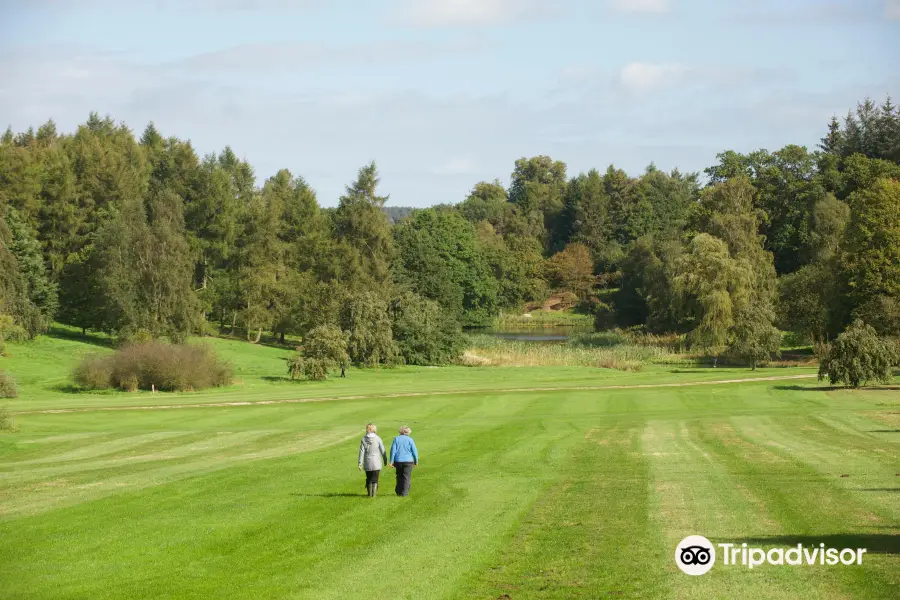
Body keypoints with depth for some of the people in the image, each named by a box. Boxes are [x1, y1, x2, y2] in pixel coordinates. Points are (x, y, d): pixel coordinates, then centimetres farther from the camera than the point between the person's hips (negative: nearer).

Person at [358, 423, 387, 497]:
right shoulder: (377, 438, -8)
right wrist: (385, 460, 11)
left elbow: (362, 452, -5)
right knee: (375, 479, 5)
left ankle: (369, 494, 20)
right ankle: (373, 494, -1)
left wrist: (360, 463, -2)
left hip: (367, 462, 2)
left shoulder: (364, 439, -5)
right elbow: (382, 450, -3)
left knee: (368, 479, 15)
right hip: (376, 462, -2)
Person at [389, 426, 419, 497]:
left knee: (399, 476, 17)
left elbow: (393, 451, -3)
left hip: (398, 461, 2)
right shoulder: (410, 440, -3)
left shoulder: (396, 439, 1)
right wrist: (416, 461, 10)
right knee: (406, 477, 3)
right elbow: (414, 451, -2)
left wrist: (391, 461, -1)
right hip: (408, 461, -2)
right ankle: (404, 493, -2)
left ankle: (398, 491, 20)